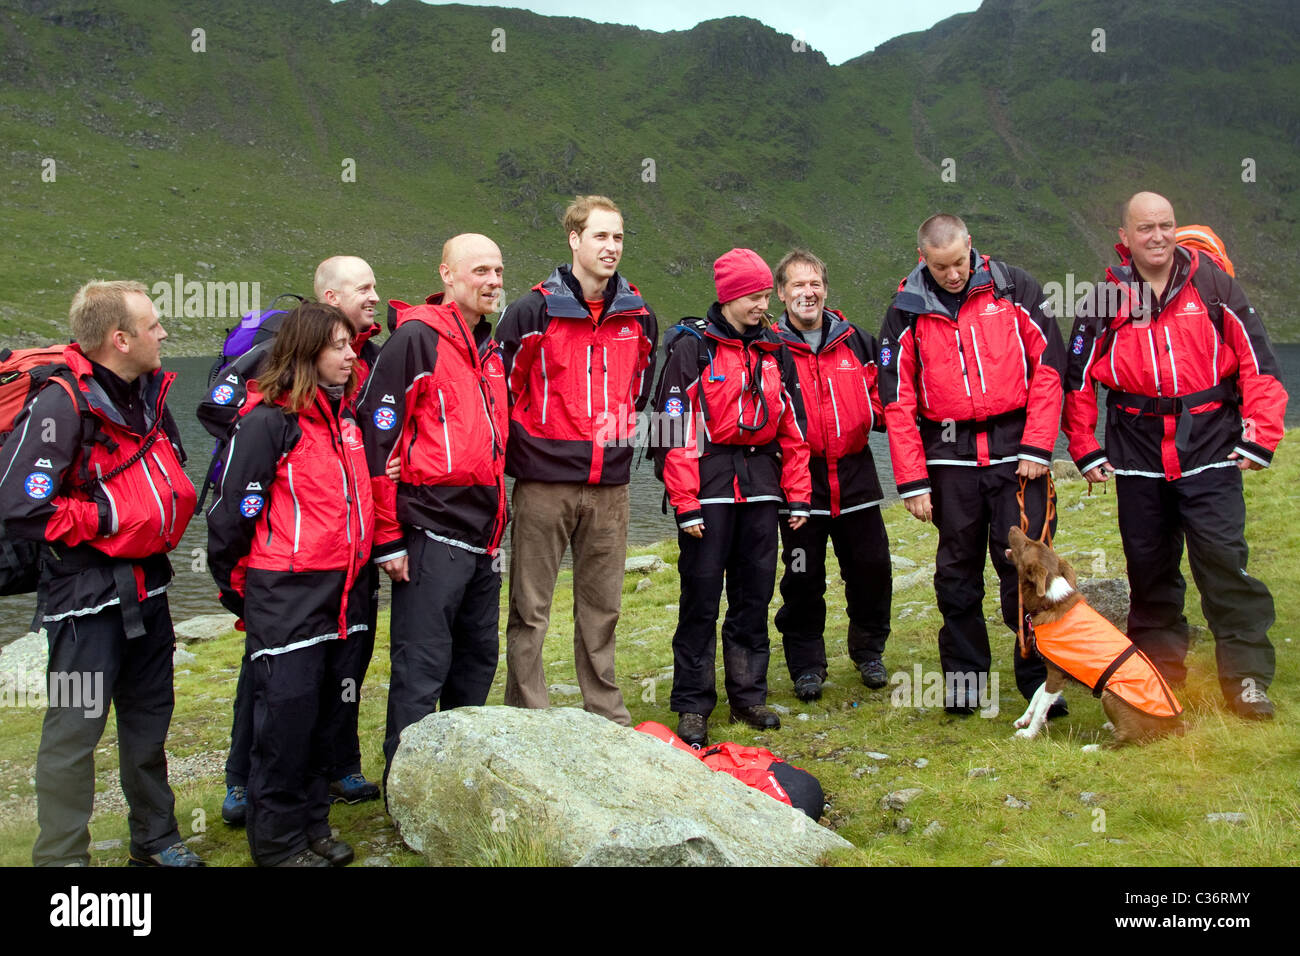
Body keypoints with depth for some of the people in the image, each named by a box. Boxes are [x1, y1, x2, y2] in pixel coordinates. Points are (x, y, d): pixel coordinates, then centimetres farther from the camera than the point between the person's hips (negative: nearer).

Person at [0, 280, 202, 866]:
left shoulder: (147, 393, 7)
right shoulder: (61, 405, -20)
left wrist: (170, 506, 7)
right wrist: (108, 517, -18)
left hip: (146, 584, 8)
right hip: (88, 595, -8)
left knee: (149, 719, 18)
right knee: (75, 729, 0)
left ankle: (156, 840, 34)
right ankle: (61, 857, 16)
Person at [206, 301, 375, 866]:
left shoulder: (345, 416, 13)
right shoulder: (269, 421, -12)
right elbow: (234, 508, -11)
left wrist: (368, 559, 21)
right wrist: (235, 585, -4)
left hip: (342, 589, 7)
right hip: (287, 596, -7)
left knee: (327, 714, 14)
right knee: (286, 717, 0)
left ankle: (312, 826, 28)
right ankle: (277, 843, 15)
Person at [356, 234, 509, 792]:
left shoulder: (491, 349, 17)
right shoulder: (417, 337, -9)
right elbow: (378, 436, -13)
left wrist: (497, 527, 18)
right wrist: (389, 538, -15)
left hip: (481, 537, 8)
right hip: (431, 535, -8)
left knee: (478, 657, 17)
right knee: (422, 668, -2)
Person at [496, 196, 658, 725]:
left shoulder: (638, 314, 9)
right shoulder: (533, 311, -6)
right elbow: (500, 386, -1)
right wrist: (517, 454, -1)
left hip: (609, 483, 4)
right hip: (544, 482, -4)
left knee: (602, 606, 13)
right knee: (531, 608, 2)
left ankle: (607, 711, 25)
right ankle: (527, 716, 14)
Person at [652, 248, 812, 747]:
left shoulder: (774, 349, 13)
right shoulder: (692, 347, -4)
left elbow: (792, 427, 15)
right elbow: (675, 430, -9)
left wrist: (797, 495, 10)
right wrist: (685, 503, -14)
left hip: (761, 482, 5)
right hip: (709, 484, -5)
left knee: (755, 592, 10)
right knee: (701, 593, -1)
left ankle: (748, 696, 22)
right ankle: (692, 705, 9)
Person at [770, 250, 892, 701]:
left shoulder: (857, 342, 8)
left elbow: (879, 399, 16)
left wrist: (874, 415, -4)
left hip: (855, 477, 3)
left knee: (871, 568, 8)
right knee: (803, 578, 4)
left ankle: (868, 651, 29)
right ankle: (806, 665, 19)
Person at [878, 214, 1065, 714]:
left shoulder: (1015, 289, 2)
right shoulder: (907, 313, 3)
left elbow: (1048, 368, 1)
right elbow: (898, 401, 2)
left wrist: (1037, 447, -5)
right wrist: (912, 480, -3)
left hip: (1015, 451, -1)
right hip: (950, 457, 1)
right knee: (957, 569, 7)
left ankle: (1039, 676, 11)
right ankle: (964, 676, 19)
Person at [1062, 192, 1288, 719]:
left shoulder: (1212, 285, 2)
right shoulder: (1106, 299, 4)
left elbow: (1258, 362, 3)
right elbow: (1078, 378, 10)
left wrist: (1259, 438, -3)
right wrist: (1085, 450, 7)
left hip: (1209, 451, -1)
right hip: (1138, 457, 2)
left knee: (1223, 558, -9)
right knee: (1149, 566, 8)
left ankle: (1247, 679, 0)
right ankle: (1159, 671, 21)